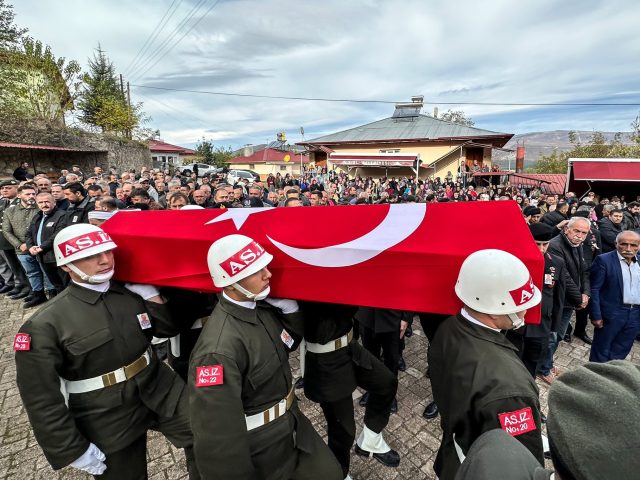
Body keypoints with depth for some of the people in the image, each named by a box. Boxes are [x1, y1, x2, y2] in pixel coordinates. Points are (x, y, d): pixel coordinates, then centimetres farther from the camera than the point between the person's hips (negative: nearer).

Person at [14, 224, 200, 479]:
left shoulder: (132, 292, -3)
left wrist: (149, 291, -12)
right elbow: (41, 397, -10)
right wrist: (73, 449, -7)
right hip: (109, 421, -2)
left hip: (160, 391, 3)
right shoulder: (45, 324, -14)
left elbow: (170, 328, 2)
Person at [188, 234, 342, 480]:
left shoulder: (261, 305, -9)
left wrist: (287, 304, -12)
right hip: (259, 450, -7)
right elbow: (215, 434, -28)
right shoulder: (218, 350, -34)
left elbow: (290, 342, 6)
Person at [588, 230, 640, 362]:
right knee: (601, 352, 8)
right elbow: (594, 290, -11)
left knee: (620, 353, 16)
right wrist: (596, 315, -14)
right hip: (611, 314, -5)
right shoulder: (604, 260, -10)